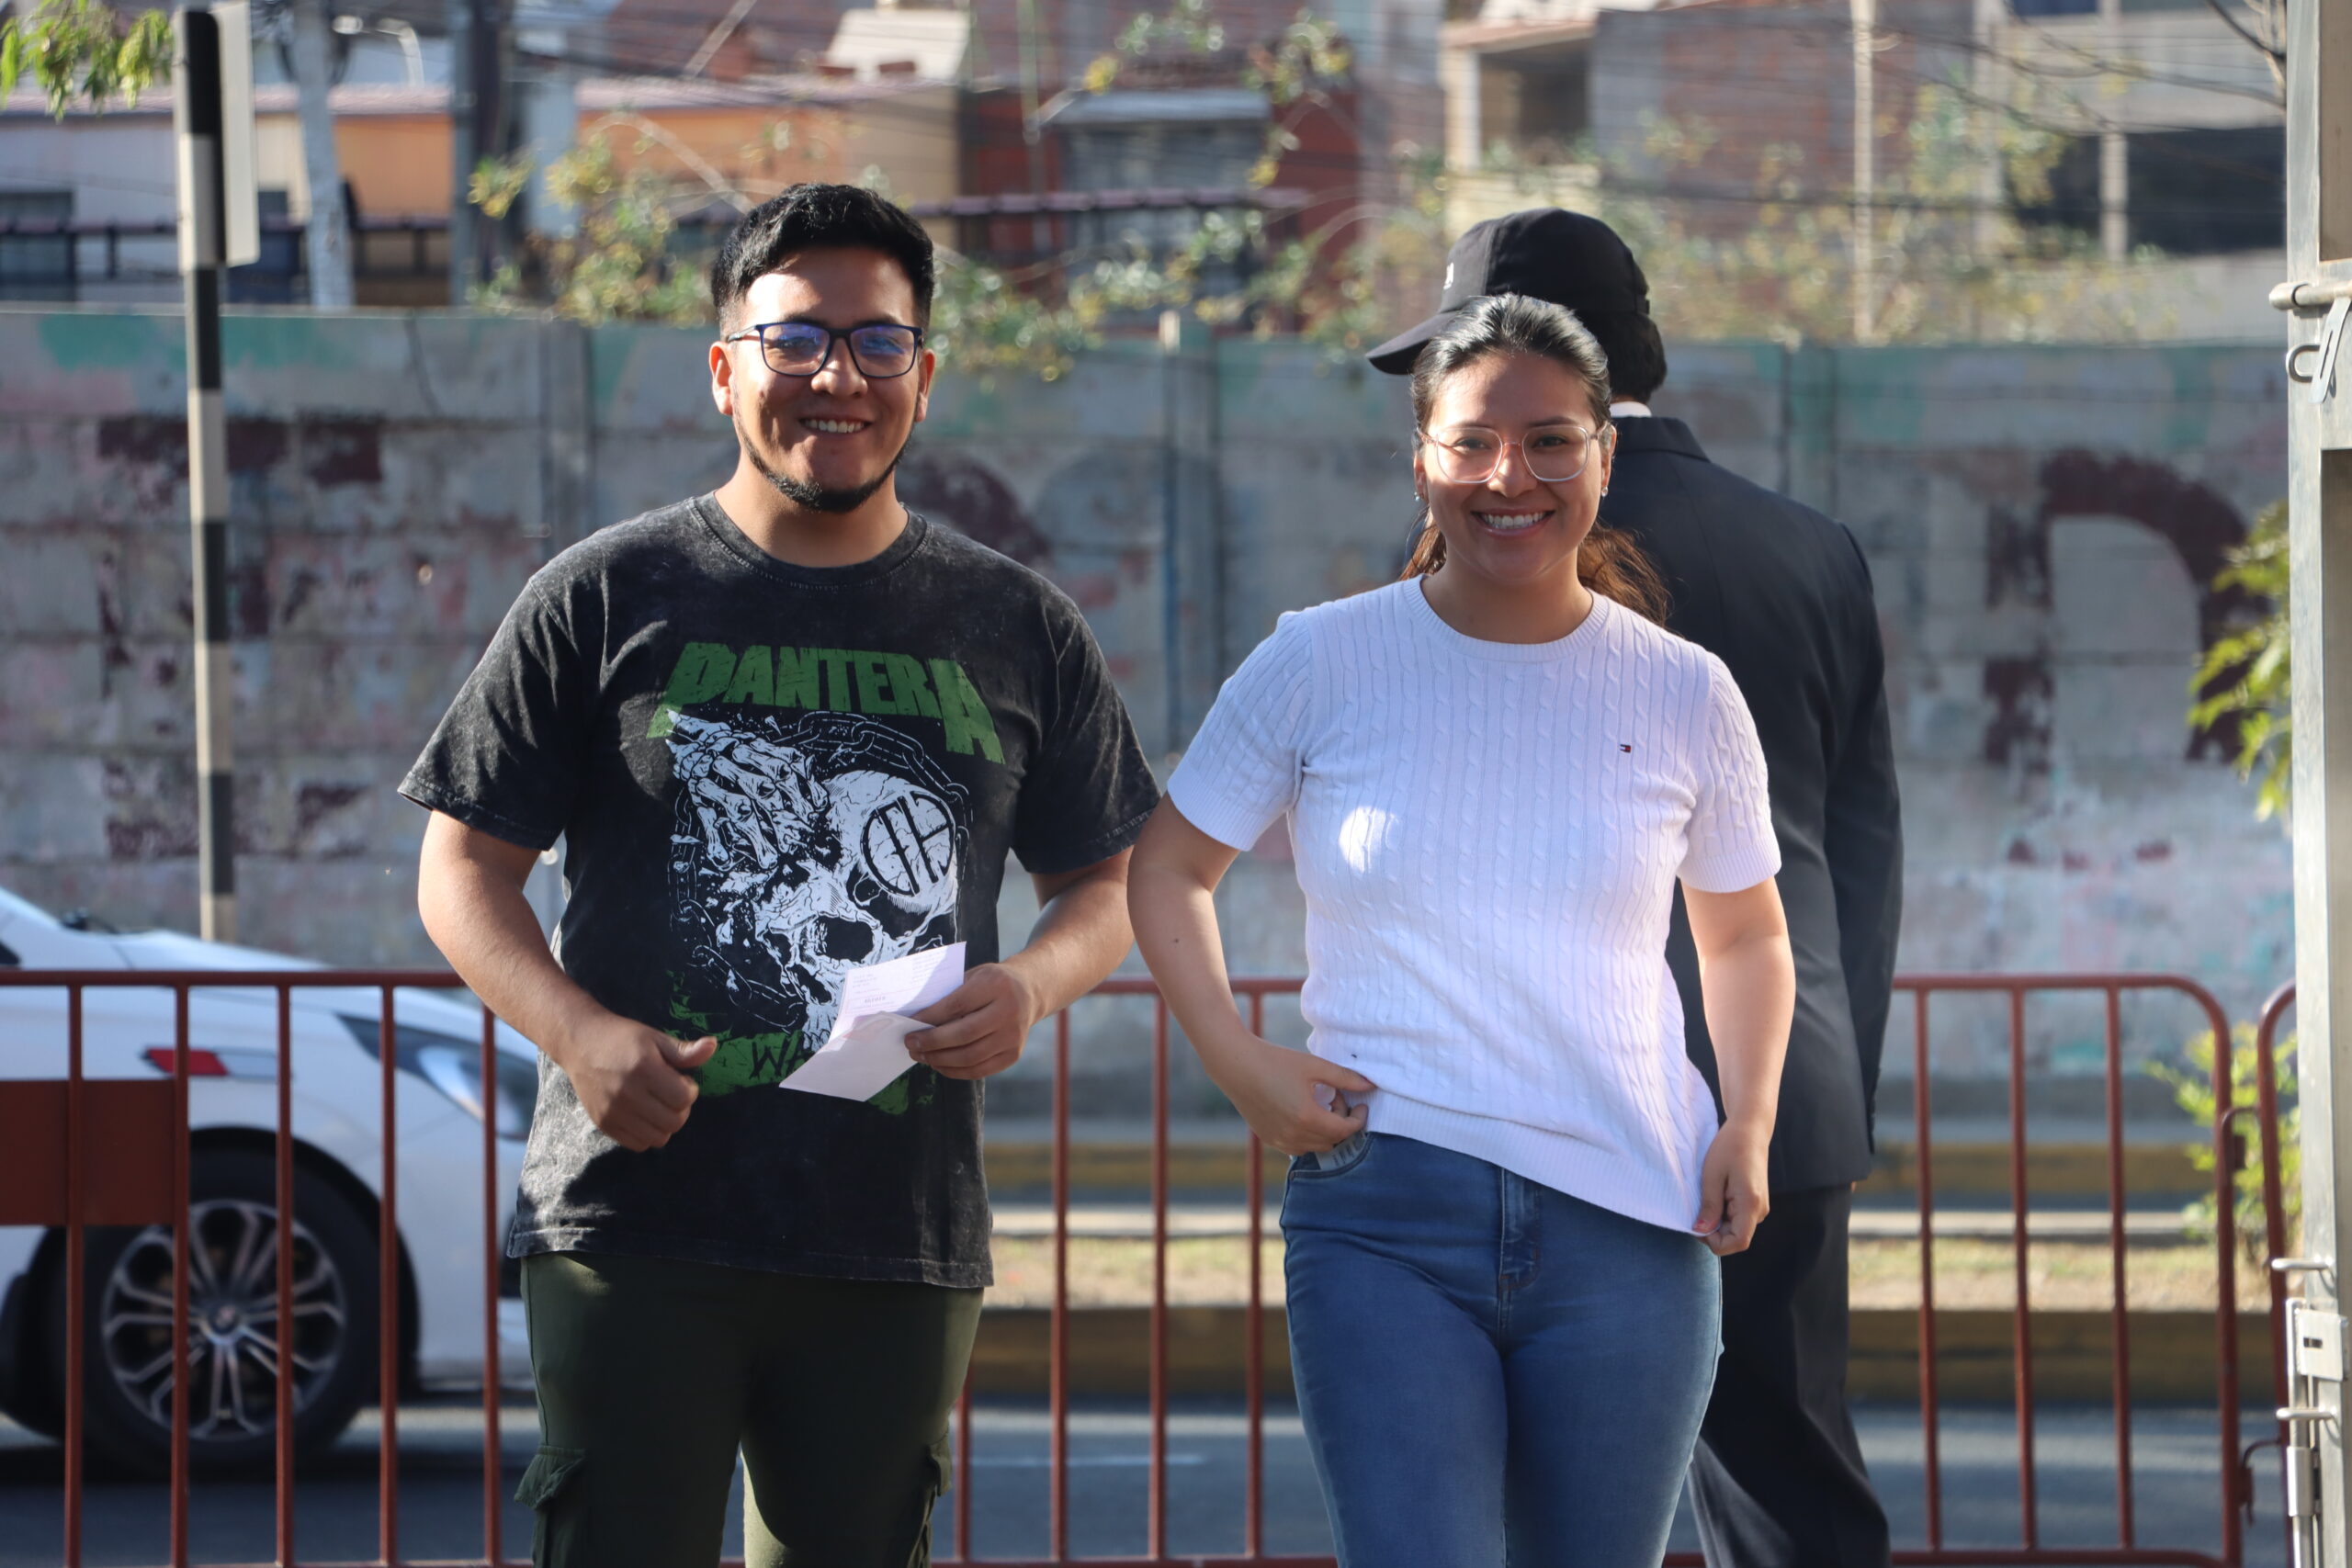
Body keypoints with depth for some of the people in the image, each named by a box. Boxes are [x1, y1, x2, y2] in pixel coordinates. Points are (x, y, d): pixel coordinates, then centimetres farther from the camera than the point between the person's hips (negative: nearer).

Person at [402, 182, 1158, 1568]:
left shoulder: (1018, 631, 12)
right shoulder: (607, 600, 5)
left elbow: (1107, 884, 19)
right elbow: (467, 865, 6)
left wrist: (1033, 986, -4)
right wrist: (576, 1033, -12)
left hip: (903, 1246, 2)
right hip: (639, 1227, -2)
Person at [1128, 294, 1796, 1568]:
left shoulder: (1684, 696, 6)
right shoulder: (1322, 666, 1)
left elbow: (1744, 935, 21)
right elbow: (1168, 867, 12)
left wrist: (1748, 1128, 5)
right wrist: (1239, 1065, -2)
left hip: (1624, 1225, 2)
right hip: (1384, 1217, -2)